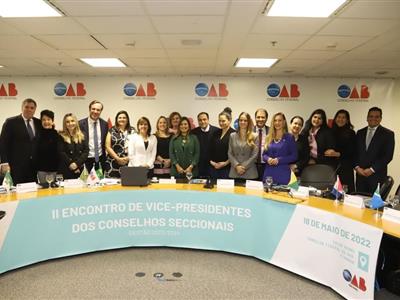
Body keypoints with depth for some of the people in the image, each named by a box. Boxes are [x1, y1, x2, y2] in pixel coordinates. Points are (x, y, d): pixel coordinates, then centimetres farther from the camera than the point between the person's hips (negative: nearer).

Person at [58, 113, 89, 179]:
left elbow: (86, 151, 2)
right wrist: (71, 164, -11)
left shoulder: (81, 136, 10)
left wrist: (77, 163, -10)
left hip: (80, 170, 3)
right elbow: (61, 153, -6)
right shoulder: (61, 137, 1)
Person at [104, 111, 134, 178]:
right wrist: (118, 158, -6)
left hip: (129, 162, 1)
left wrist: (128, 158, -8)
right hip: (113, 163, -1)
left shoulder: (132, 131, 11)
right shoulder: (112, 130, 8)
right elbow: (108, 147, 3)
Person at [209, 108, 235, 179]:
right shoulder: (216, 133, 12)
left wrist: (225, 163, -11)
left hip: (226, 168, -5)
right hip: (213, 167, 5)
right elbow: (211, 149, 15)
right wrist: (211, 161, 3)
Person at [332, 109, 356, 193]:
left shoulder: (350, 133, 4)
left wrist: (339, 154, -13)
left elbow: (352, 151, -2)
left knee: (346, 190, -7)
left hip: (345, 168, -2)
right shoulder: (331, 132, 12)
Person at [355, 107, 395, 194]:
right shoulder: (360, 133, 13)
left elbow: (388, 156, -7)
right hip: (360, 174, 3)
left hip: (377, 176, -3)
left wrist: (372, 169, -13)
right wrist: (357, 167, -4)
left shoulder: (388, 134, 0)